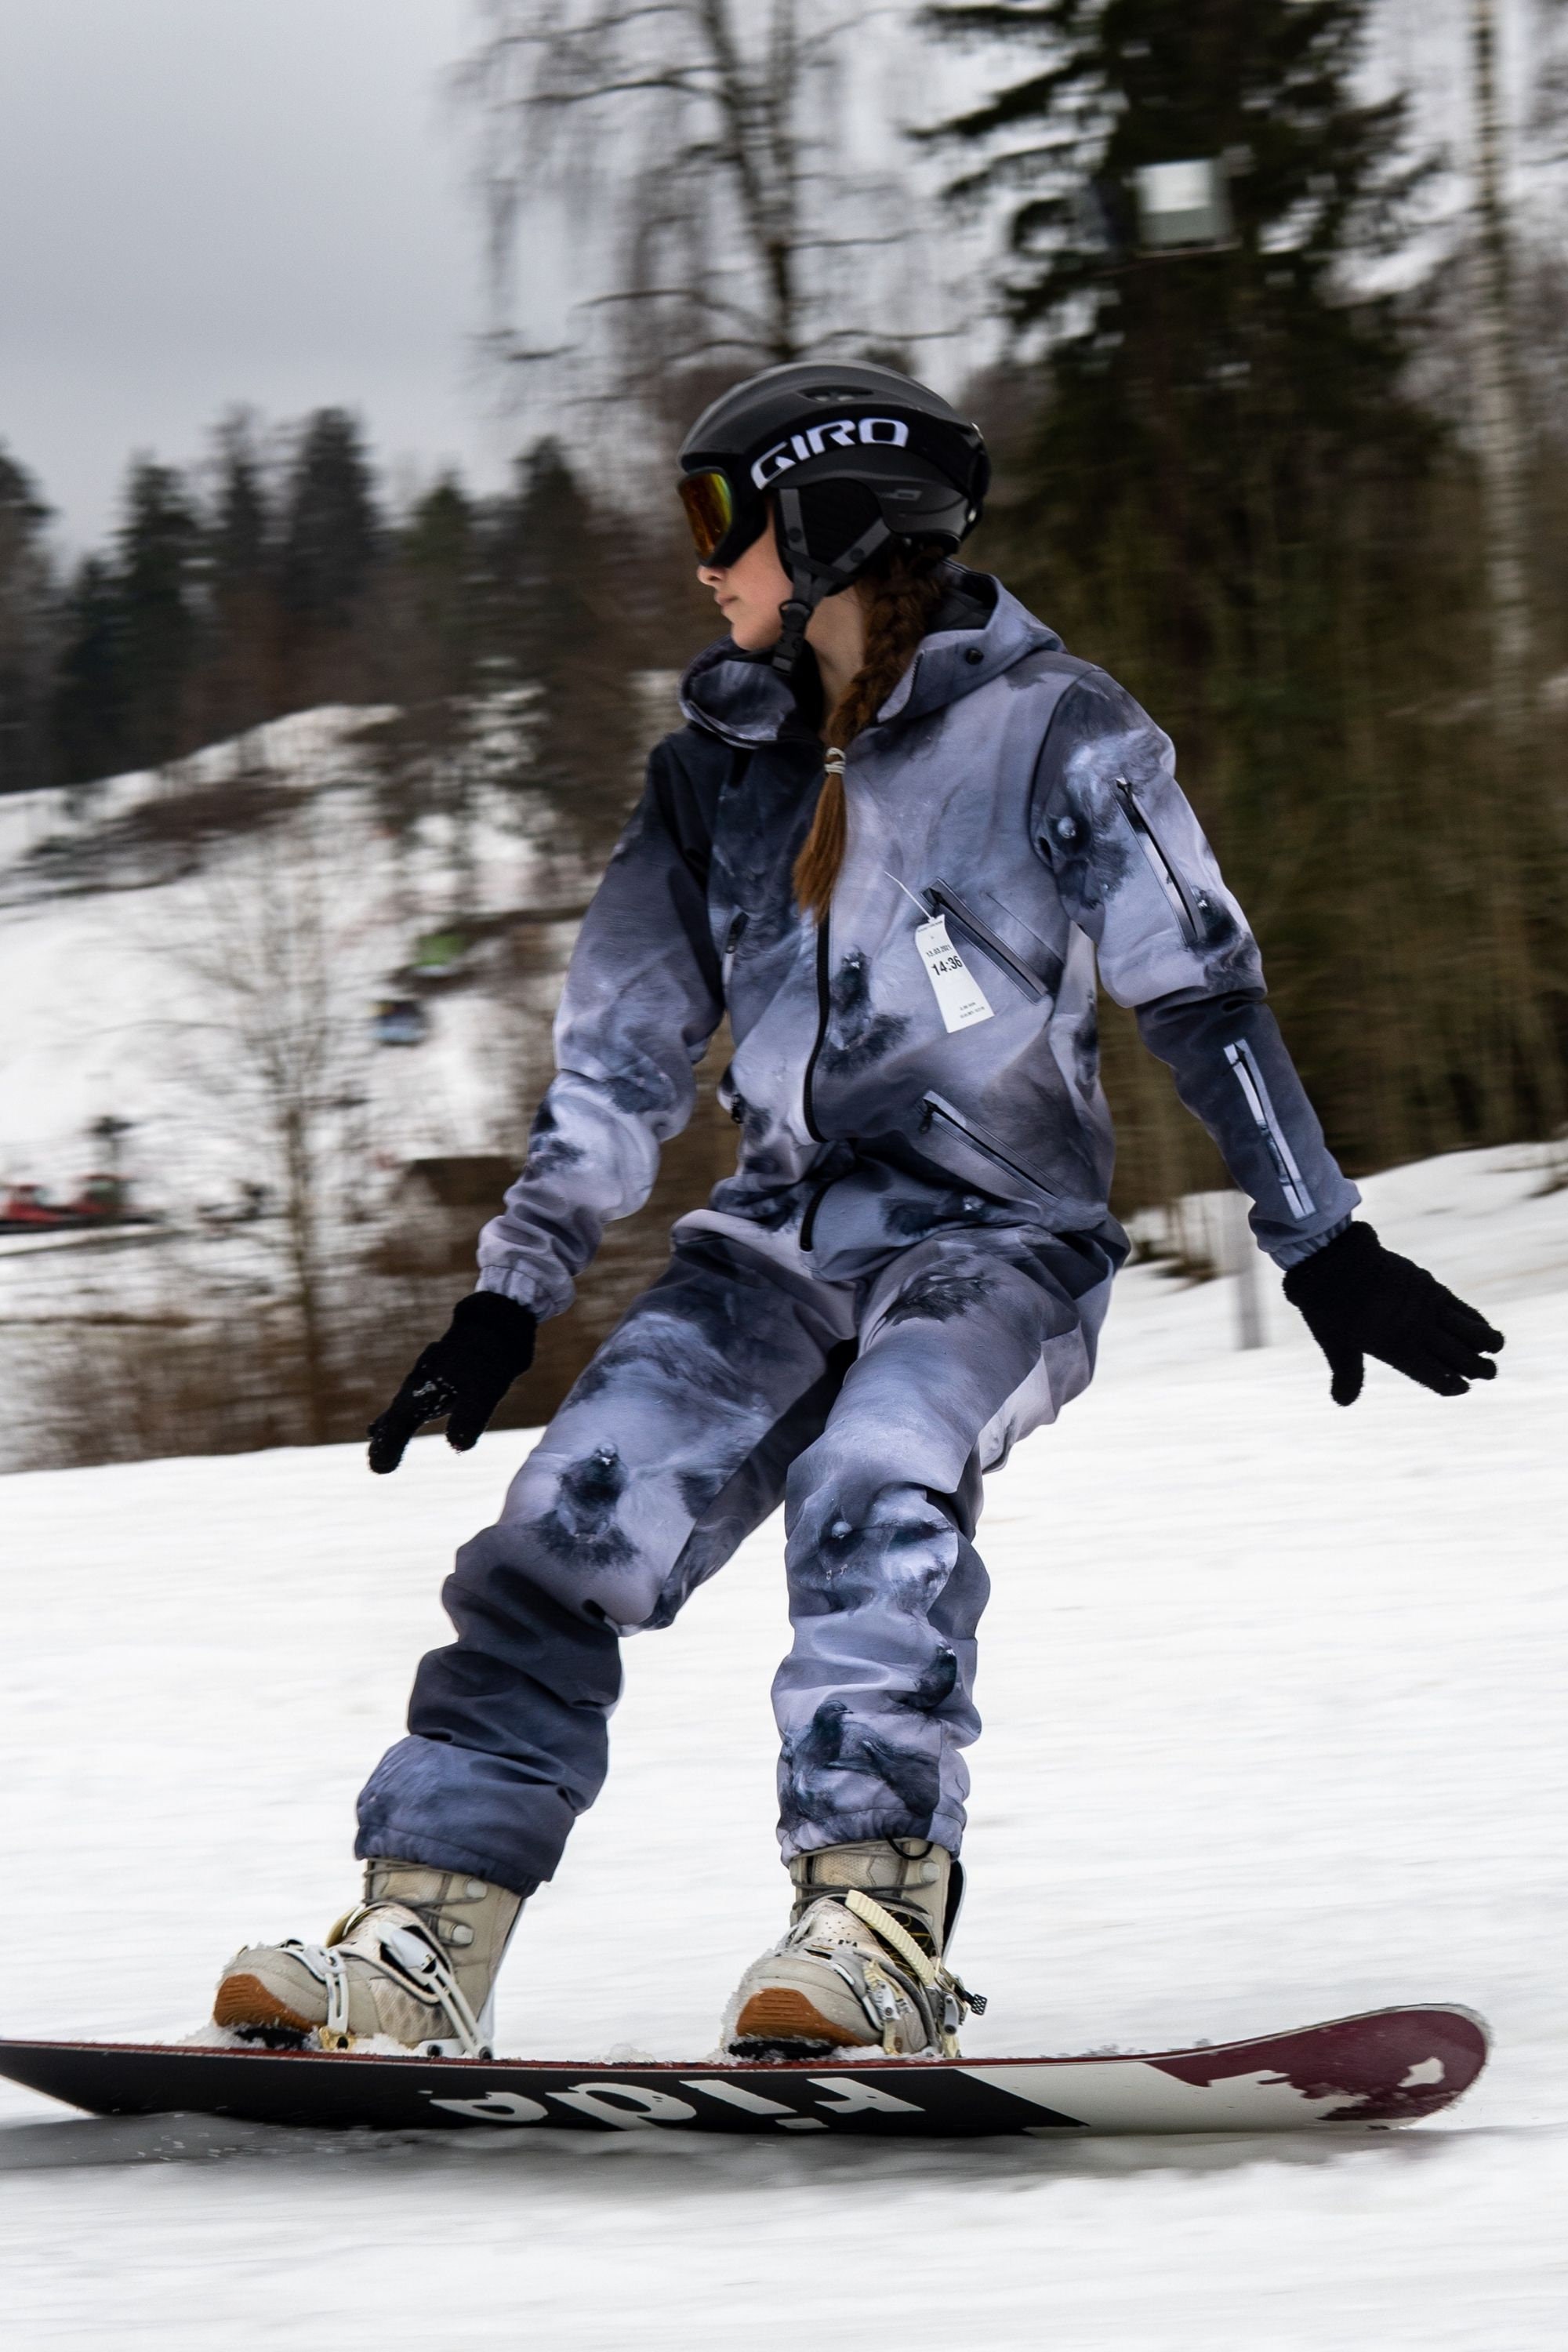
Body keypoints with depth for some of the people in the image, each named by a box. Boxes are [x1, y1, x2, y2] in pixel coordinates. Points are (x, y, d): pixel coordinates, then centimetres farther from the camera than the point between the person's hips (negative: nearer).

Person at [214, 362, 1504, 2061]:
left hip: (996, 1236, -5)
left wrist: (1325, 1251, -5)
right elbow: (622, 1050, 16)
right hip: (783, 1232, 5)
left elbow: (1202, 998, -3)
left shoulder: (1052, 733, -4)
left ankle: (872, 1931, -36)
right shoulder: (721, 763, 12)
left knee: (875, 1486, -34)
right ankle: (419, 1941, -18)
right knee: (576, 1517, -15)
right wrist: (510, 1299, 13)